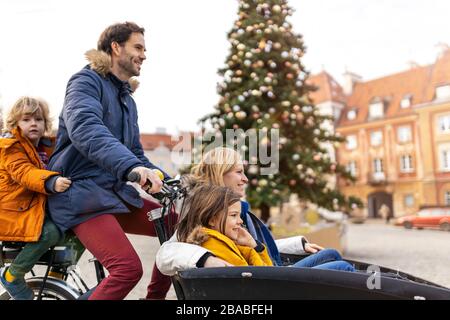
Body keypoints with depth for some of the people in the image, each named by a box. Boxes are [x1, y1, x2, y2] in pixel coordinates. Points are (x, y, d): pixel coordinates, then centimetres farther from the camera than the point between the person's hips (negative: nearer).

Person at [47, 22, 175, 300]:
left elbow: (135, 153, 20)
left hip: (118, 192, 8)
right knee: (129, 268, -24)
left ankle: (156, 296, 14)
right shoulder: (86, 81, -6)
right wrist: (131, 166, -44)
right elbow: (84, 129, -28)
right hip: (82, 195, -8)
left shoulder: (127, 100, 18)